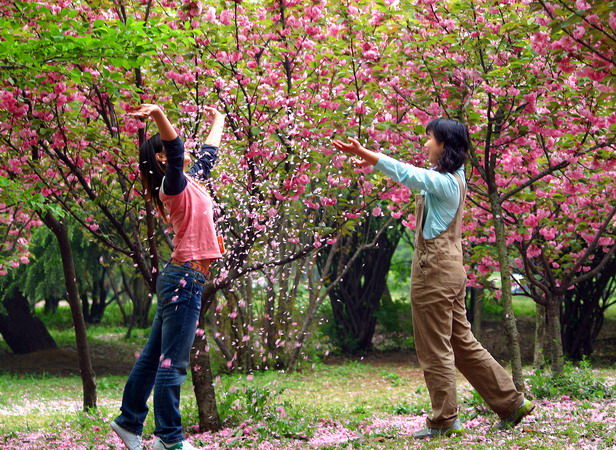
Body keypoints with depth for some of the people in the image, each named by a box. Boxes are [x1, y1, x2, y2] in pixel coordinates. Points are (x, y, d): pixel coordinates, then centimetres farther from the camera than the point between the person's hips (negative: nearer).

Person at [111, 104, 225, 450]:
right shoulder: (174, 184, -10)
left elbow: (208, 155, 35)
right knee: (172, 361, -6)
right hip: (184, 280, -10)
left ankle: (130, 421, 24)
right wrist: (159, 114, -48)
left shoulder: (191, 181, 16)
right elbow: (175, 151, -31)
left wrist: (219, 122, 49)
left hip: (184, 281, 10)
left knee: (155, 355, 16)